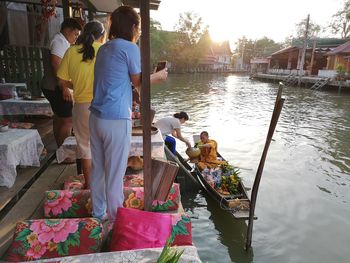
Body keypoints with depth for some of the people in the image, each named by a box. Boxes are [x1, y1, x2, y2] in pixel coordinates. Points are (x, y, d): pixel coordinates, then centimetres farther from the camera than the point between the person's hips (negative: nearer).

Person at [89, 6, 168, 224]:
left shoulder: (104, 48, 15)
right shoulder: (130, 48, -8)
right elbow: (138, 82, 2)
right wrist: (157, 77, 17)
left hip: (97, 117, 8)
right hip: (116, 120, -8)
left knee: (98, 169, 17)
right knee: (115, 174, 4)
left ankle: (99, 213, 33)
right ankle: (116, 220, 20)